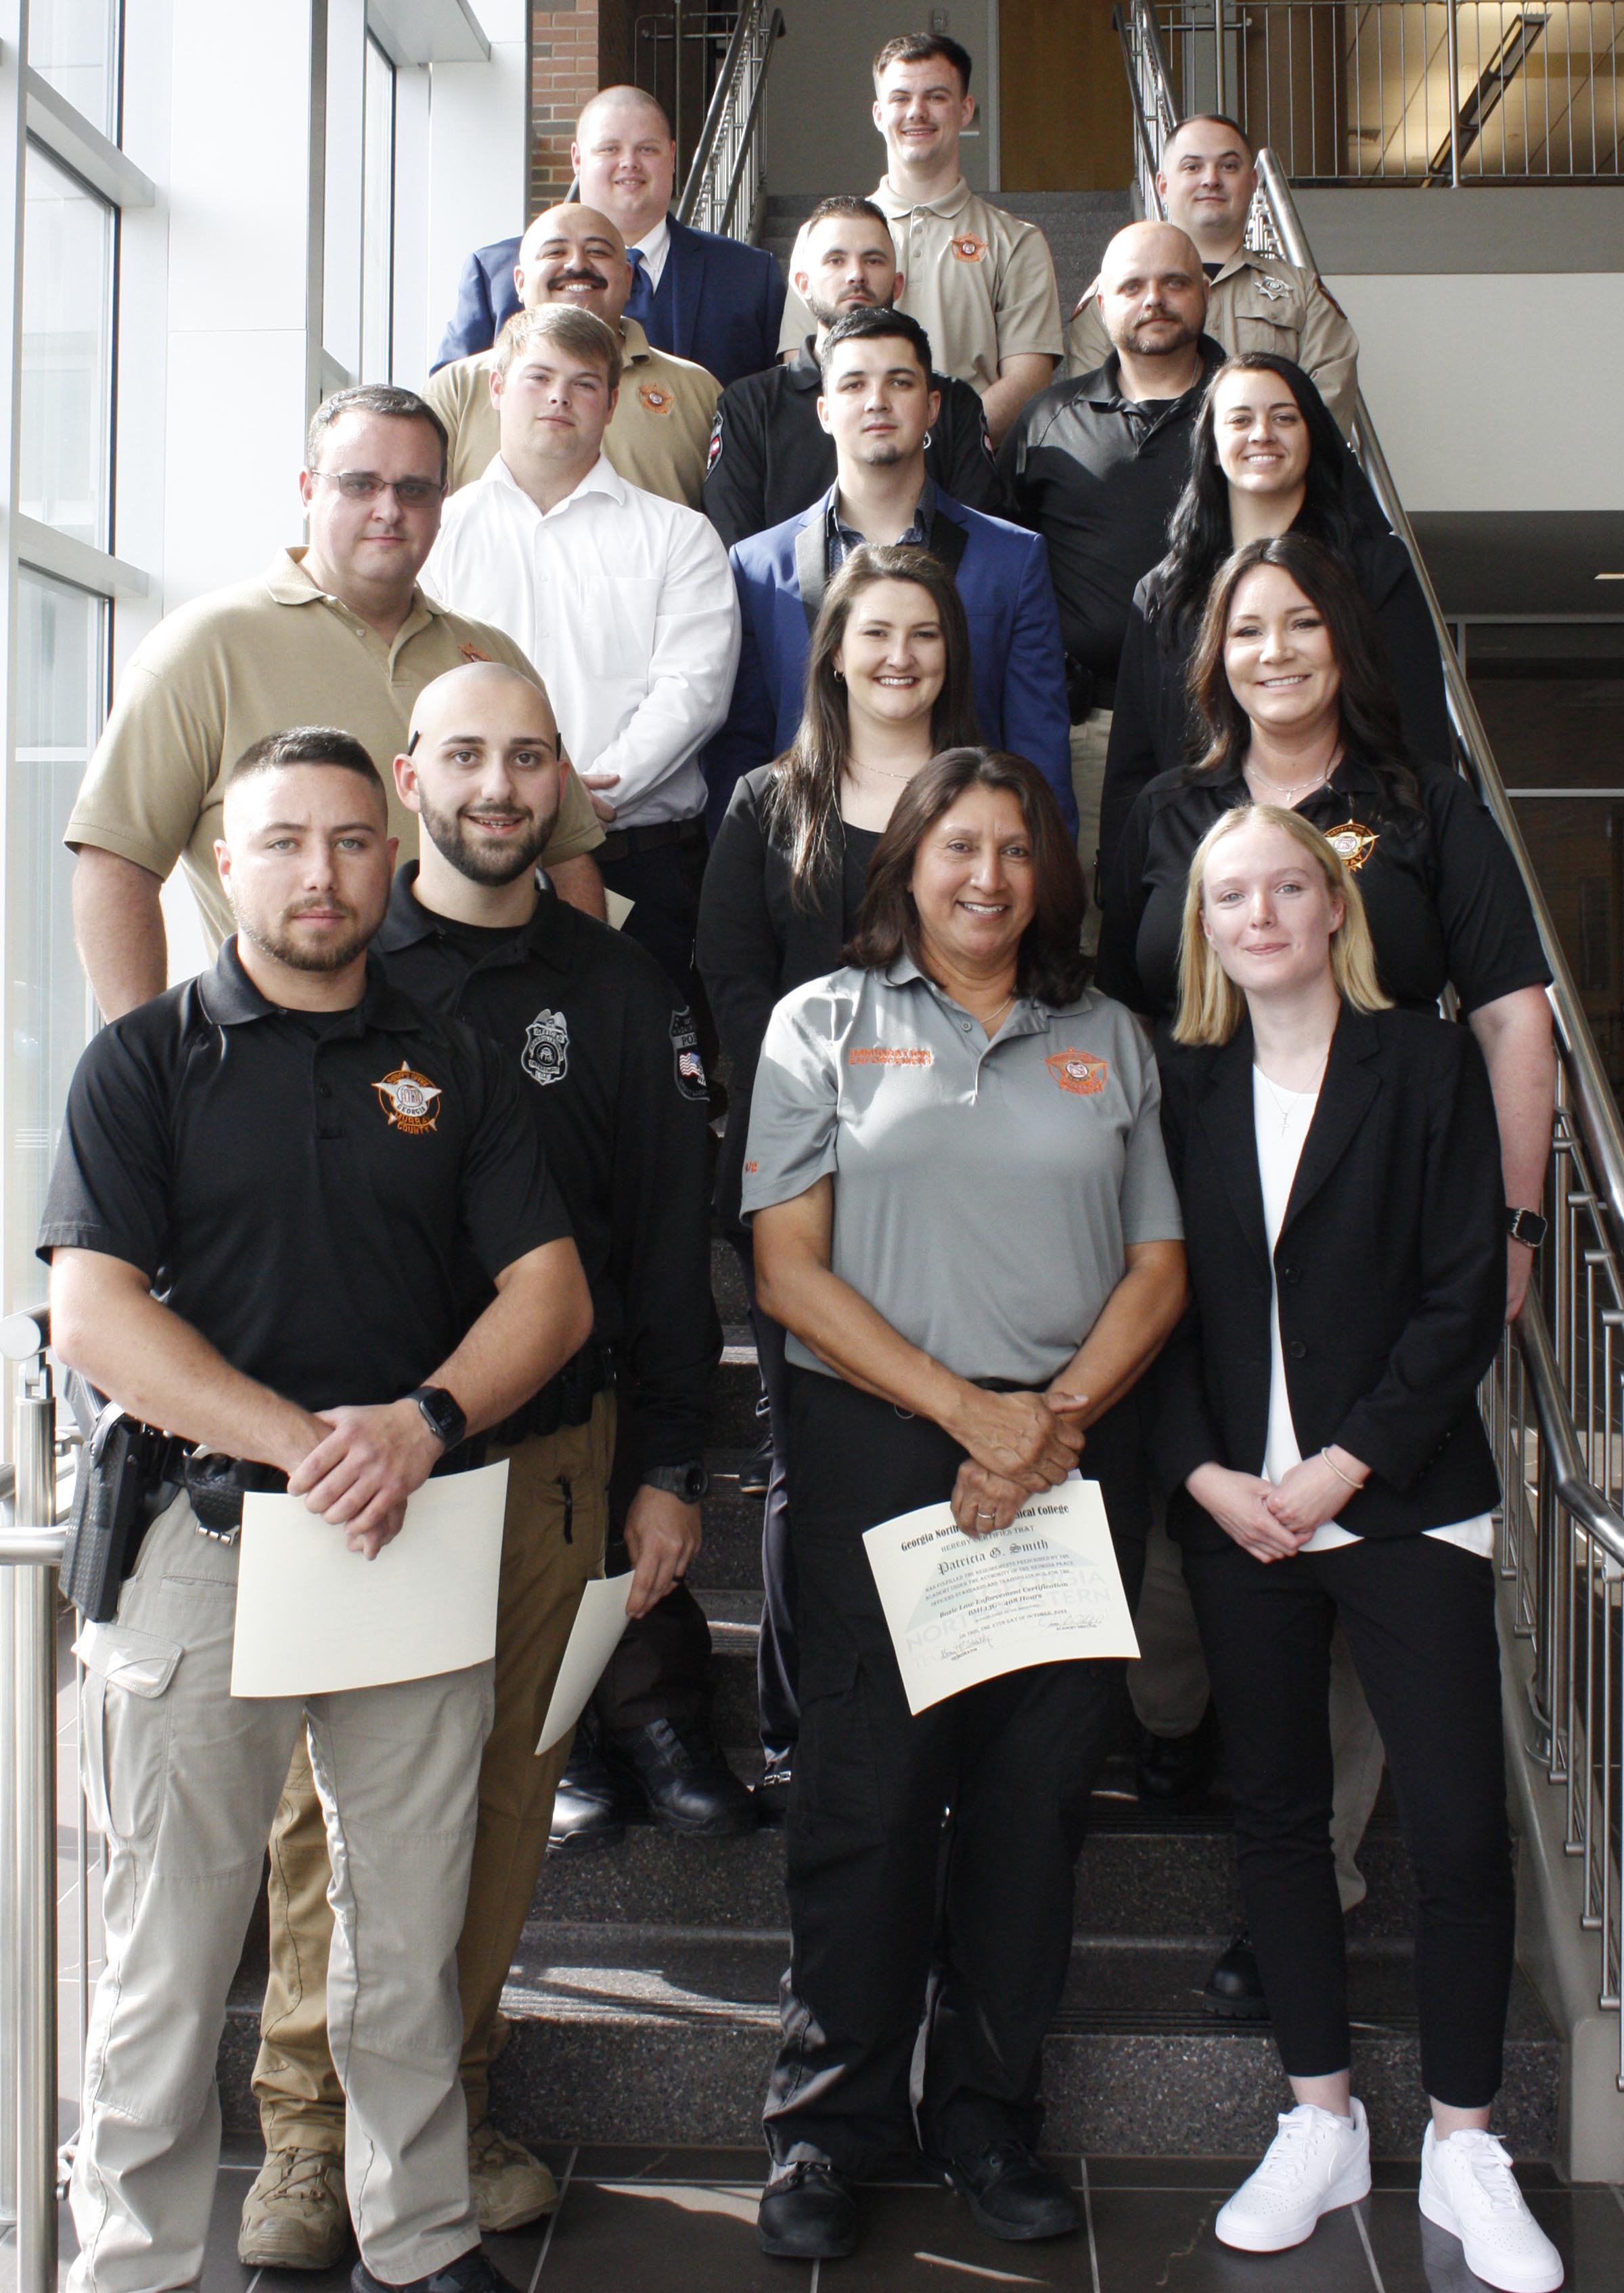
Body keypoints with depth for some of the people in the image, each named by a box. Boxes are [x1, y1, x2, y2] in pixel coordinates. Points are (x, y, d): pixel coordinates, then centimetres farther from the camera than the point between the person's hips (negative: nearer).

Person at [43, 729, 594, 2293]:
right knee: (166, 1956, 4)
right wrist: (303, 1445, -16)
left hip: (423, 1535, 2)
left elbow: (551, 1291, 5)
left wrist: (424, 1421, -13)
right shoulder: (147, 1060, 3)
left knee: (413, 1943, 10)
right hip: (203, 1533, -2)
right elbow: (92, 1313, -7)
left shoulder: (454, 1066, 10)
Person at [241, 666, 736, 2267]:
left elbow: (665, 1242, 8)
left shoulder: (618, 993, 7)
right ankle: (308, 2131, 16)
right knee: (331, 1798, 2)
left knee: (501, 1793, 8)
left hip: (544, 1459, 2)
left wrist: (670, 1469, 5)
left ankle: (447, 2102, 23)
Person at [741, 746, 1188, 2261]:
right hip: (878, 1449, -2)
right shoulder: (825, 1026, 6)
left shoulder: (1106, 1041, 13)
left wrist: (1057, 1422, -9)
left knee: (1038, 1791, 6)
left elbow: (1158, 1271, 8)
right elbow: (790, 1270, -3)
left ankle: (988, 2118, 22)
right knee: (868, 1790, 0)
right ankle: (830, 2124, 16)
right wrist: (966, 1409, -12)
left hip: (1076, 1456, 3)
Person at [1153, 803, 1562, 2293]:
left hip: (1404, 1502, -3)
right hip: (1234, 1509, 3)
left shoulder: (1427, 1065, -1)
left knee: (1460, 1826, -4)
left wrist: (1345, 1466, -12)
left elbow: (1464, 1295, -6)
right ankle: (1322, 2123, 24)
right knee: (1277, 1810, 10)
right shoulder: (1186, 1089, 8)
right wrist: (1207, 1473, -6)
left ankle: (1464, 2145, 13)